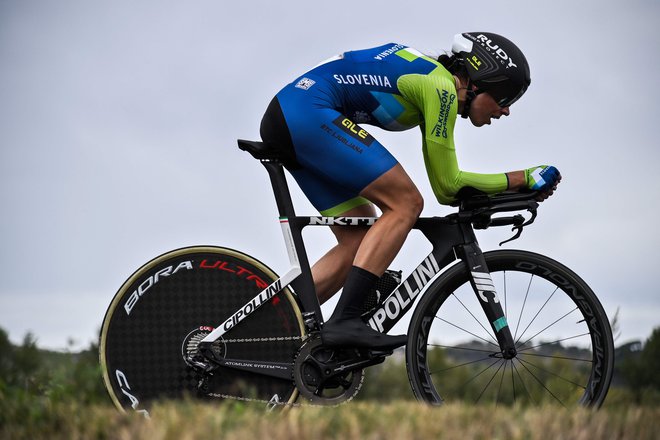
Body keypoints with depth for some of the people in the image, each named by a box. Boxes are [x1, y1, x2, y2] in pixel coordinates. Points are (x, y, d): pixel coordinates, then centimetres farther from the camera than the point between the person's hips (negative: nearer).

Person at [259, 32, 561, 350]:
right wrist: (522, 180, 0)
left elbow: (444, 186, 24)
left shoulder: (432, 78, 19)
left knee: (360, 240, 9)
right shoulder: (441, 88, -10)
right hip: (309, 113, -10)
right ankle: (344, 322, -20)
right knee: (405, 203, -13)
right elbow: (448, 186, -6)